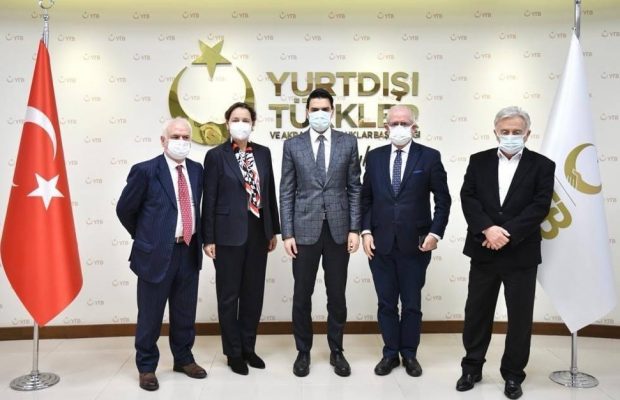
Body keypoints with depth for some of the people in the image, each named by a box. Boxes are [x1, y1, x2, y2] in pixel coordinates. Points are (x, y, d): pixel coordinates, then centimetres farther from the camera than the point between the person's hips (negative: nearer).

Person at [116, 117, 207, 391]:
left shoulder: (197, 170, 6)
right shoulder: (145, 171, -10)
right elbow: (124, 209, 0)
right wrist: (144, 237, 8)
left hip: (189, 251, 5)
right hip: (156, 253, -4)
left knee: (185, 312, 17)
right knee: (150, 315, 8)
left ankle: (184, 359, 36)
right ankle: (147, 366, 27)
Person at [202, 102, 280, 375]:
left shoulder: (263, 153, 8)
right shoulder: (216, 155, -4)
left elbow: (270, 193, 11)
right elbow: (209, 200, -5)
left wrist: (273, 230, 10)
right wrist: (208, 238, -8)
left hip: (258, 232, 4)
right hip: (229, 234, -4)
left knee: (254, 293, 12)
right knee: (229, 295, 6)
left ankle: (248, 347, 27)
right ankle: (233, 352, 21)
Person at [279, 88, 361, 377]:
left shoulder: (348, 142, 4)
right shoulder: (293, 145, 3)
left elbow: (354, 189, 4)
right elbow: (286, 192, 1)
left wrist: (354, 228, -3)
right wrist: (287, 233, -4)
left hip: (338, 229, 1)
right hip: (305, 229, 0)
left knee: (337, 294, 9)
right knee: (302, 294, 7)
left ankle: (336, 351, 25)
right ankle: (303, 351, 24)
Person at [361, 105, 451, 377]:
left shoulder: (429, 157, -2)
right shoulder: (374, 157, 5)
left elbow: (443, 199, 0)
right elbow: (366, 198, 8)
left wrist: (435, 232, -9)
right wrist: (366, 231, -2)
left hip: (415, 243, -2)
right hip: (380, 243, 2)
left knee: (412, 303, 10)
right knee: (386, 302, 10)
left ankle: (409, 354, 27)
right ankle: (390, 353, 26)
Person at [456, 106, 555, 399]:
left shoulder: (542, 165, 0)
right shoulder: (479, 161, 6)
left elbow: (540, 206, -10)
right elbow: (468, 198, -4)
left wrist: (507, 233, -18)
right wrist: (488, 228, -18)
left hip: (521, 254, -1)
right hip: (483, 251, 2)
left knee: (520, 317, 8)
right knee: (477, 312, 11)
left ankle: (513, 374, 25)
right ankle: (472, 368, 27)